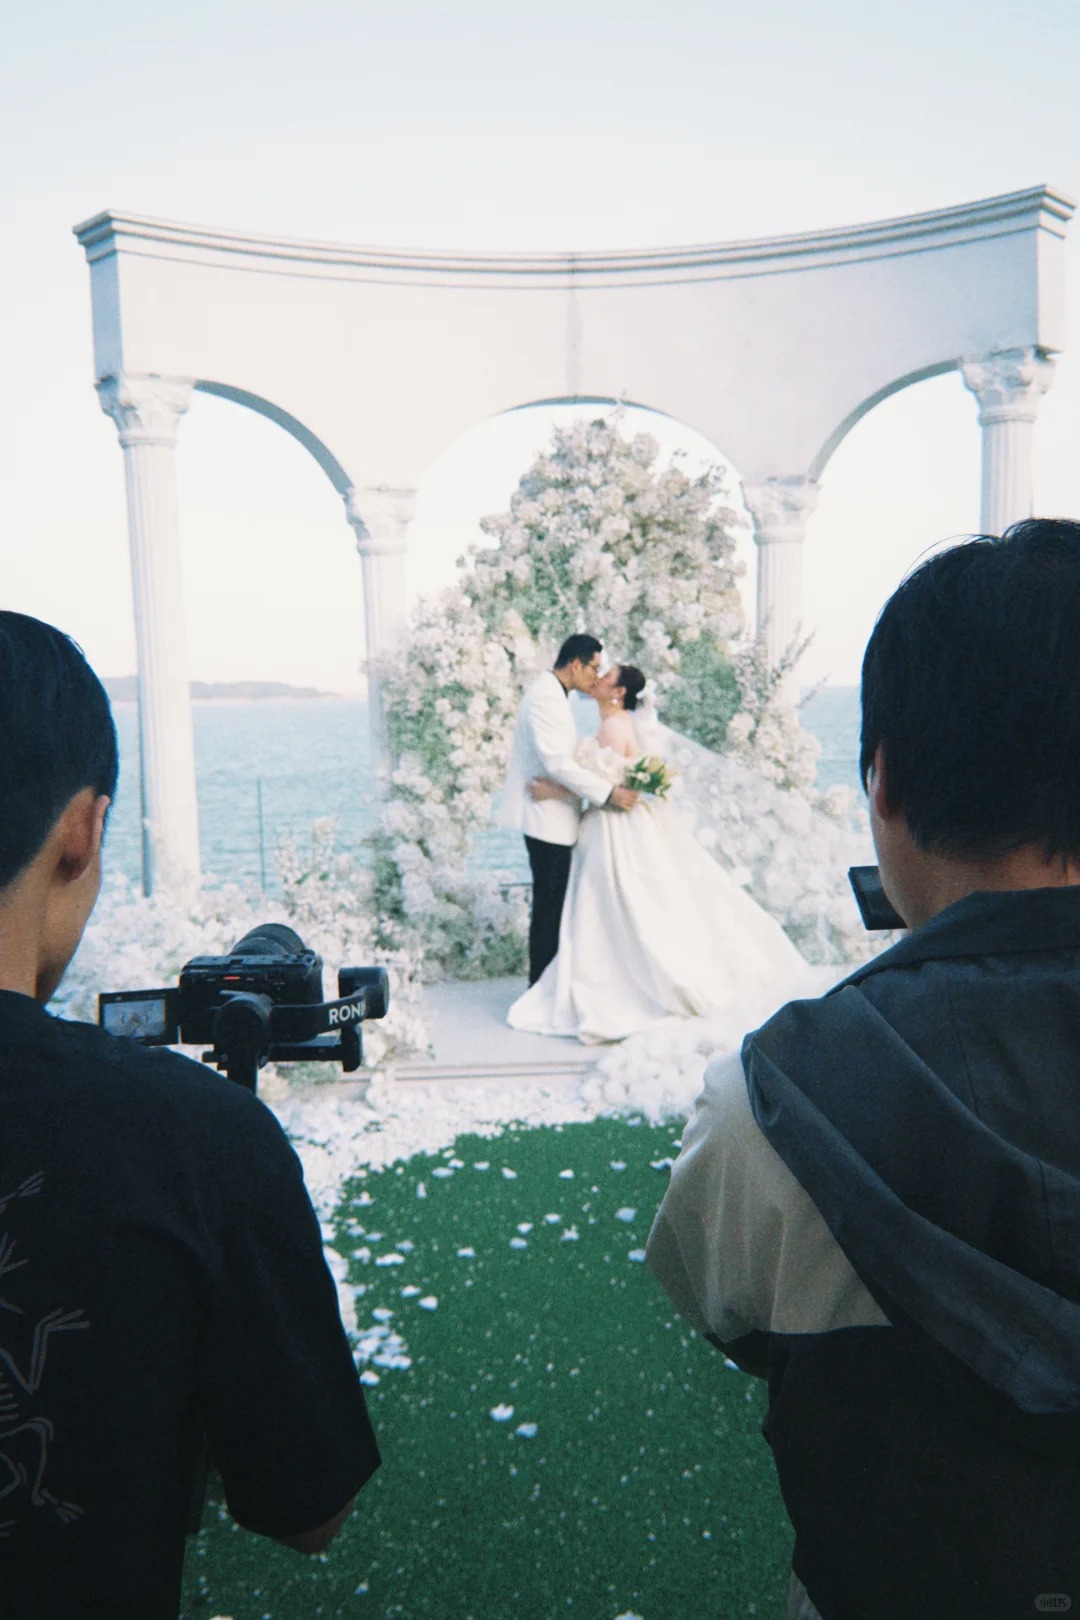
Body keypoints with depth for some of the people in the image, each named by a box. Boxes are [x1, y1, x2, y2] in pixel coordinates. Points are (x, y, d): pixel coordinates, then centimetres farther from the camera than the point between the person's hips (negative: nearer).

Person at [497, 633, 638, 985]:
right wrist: (608, 793, -26)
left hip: (550, 815, 10)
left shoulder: (552, 694, 16)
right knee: (548, 907, -4)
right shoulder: (546, 696, -17)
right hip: (547, 818, -10)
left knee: (551, 905, 14)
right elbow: (557, 762, -26)